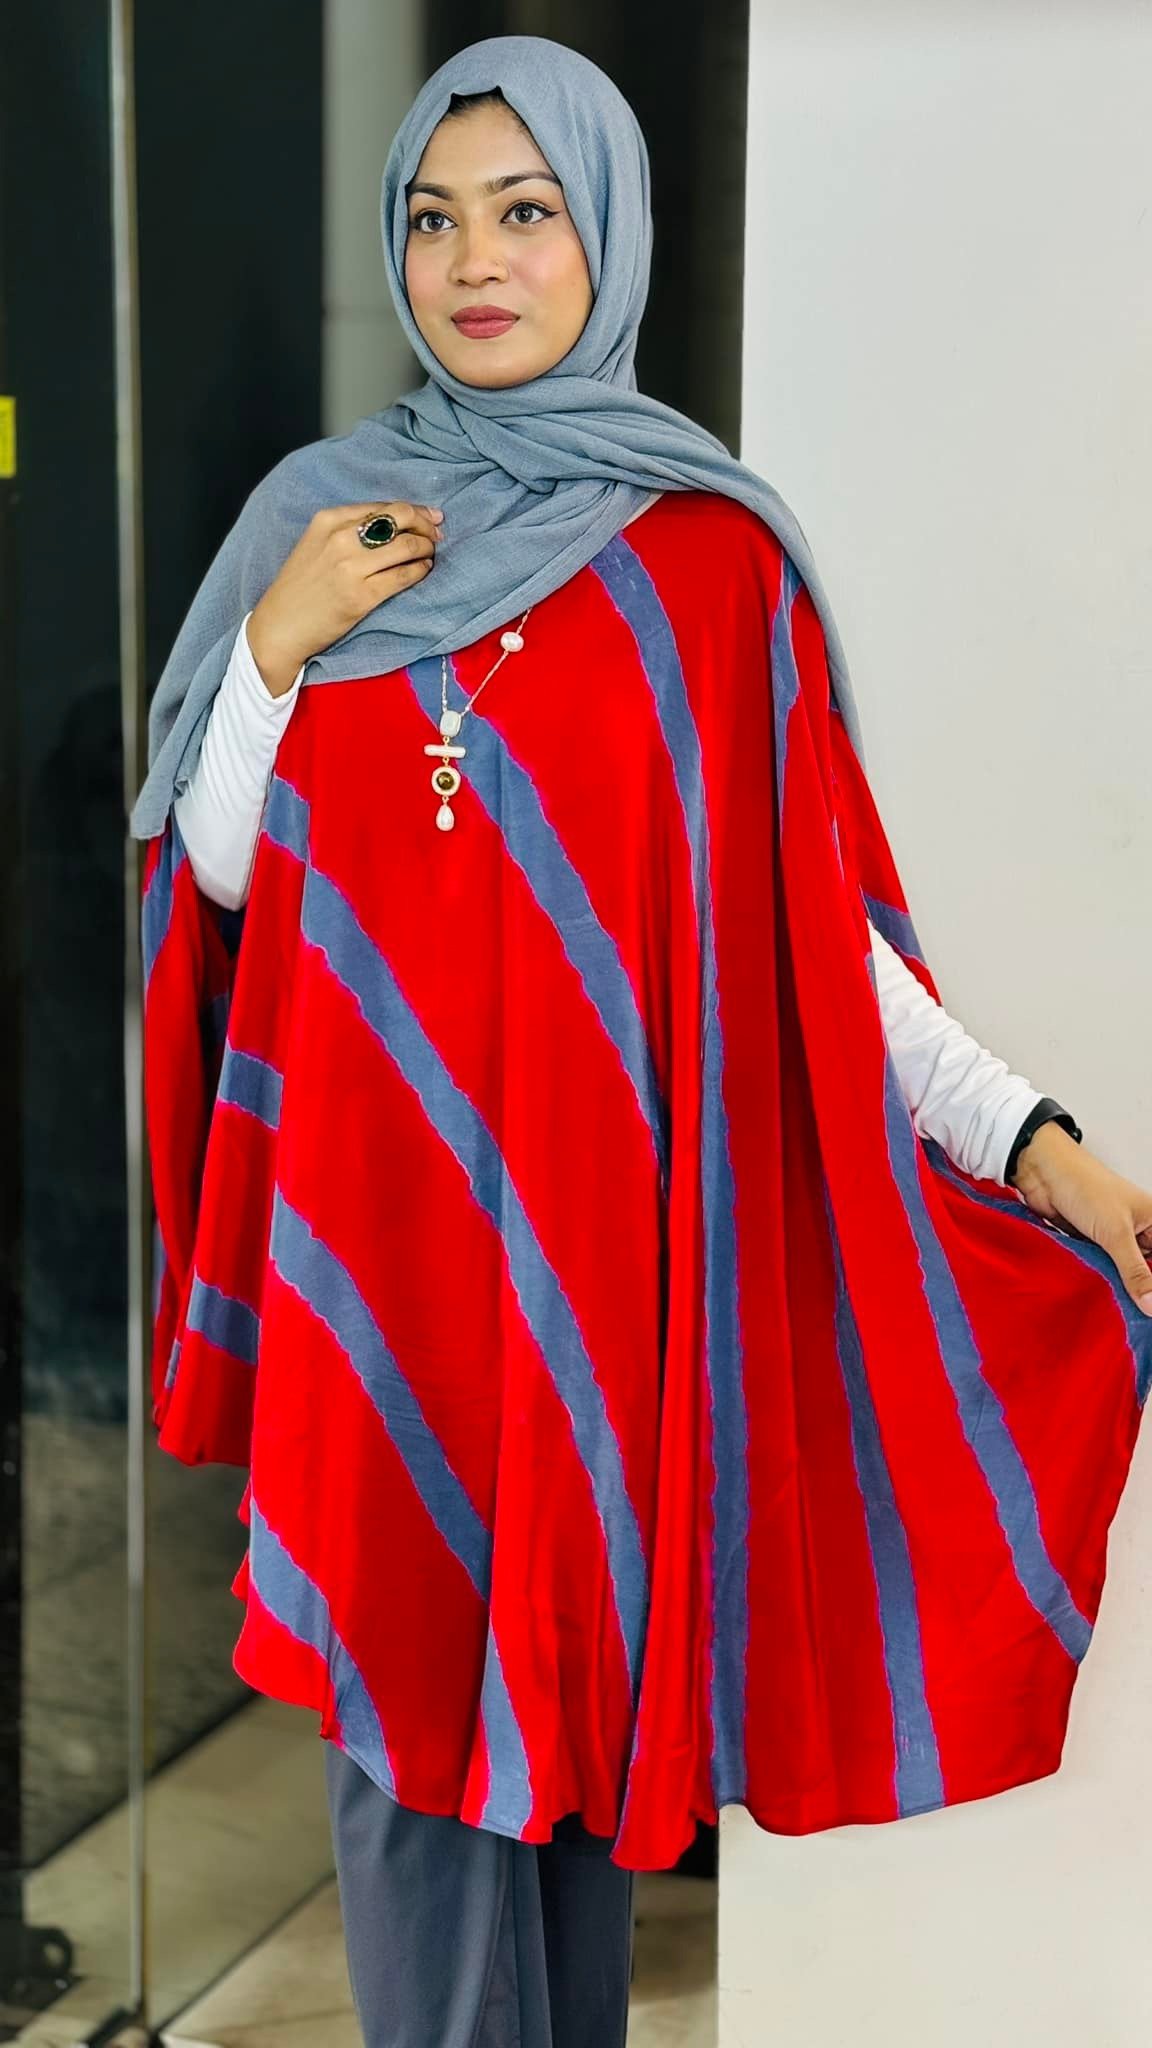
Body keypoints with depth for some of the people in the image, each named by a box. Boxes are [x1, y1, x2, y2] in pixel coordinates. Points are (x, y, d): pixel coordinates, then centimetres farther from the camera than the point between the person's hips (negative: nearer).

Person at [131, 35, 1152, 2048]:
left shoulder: (710, 554, -3)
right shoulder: (317, 516, 7)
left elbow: (809, 910, -6)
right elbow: (217, 870, 7)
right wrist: (273, 651, -9)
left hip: (592, 1192, -2)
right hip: (370, 1193, 2)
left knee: (578, 1648, 9)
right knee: (403, 1670, 7)